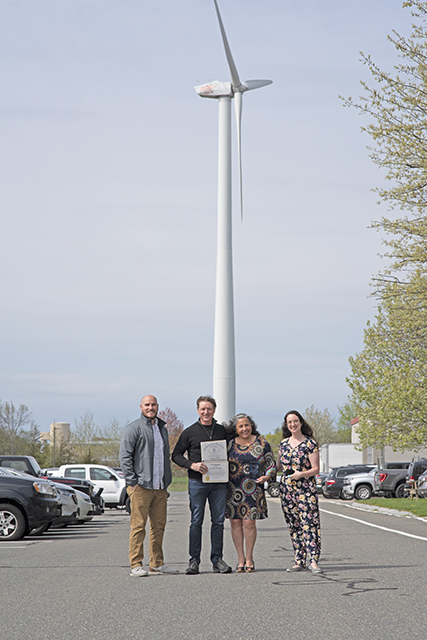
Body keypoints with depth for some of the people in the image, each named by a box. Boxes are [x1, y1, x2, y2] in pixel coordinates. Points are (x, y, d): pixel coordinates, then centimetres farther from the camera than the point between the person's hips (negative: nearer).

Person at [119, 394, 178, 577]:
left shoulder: (162, 429, 19)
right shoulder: (133, 429, -3)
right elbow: (125, 457, -8)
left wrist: (167, 481, 19)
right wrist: (132, 482, -14)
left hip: (160, 487, 7)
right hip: (141, 486, -7)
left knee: (159, 526, 9)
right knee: (138, 526, -5)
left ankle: (157, 563, 16)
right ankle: (136, 565, -2)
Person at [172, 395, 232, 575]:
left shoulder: (222, 431, 11)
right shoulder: (190, 432, 3)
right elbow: (176, 454, 4)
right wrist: (192, 464, -12)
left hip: (218, 482, 3)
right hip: (197, 482, -2)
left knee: (218, 521, 3)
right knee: (196, 521, 0)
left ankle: (217, 560, 10)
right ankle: (194, 560, 5)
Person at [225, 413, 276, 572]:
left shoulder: (262, 443, 5)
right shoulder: (229, 444, 8)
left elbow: (271, 464, 10)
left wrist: (267, 476, -8)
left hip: (252, 488, -2)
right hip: (232, 488, 2)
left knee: (249, 523, -5)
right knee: (235, 522, 1)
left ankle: (249, 558, 9)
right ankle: (240, 559, 10)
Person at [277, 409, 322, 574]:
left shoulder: (310, 443, -3)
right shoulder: (284, 443, 13)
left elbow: (315, 469, -7)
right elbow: (279, 466, 23)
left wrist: (302, 474, -22)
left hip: (305, 488, -5)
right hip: (286, 489, 5)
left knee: (308, 523, -13)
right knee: (293, 525, 6)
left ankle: (313, 560, -15)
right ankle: (299, 561, 10)